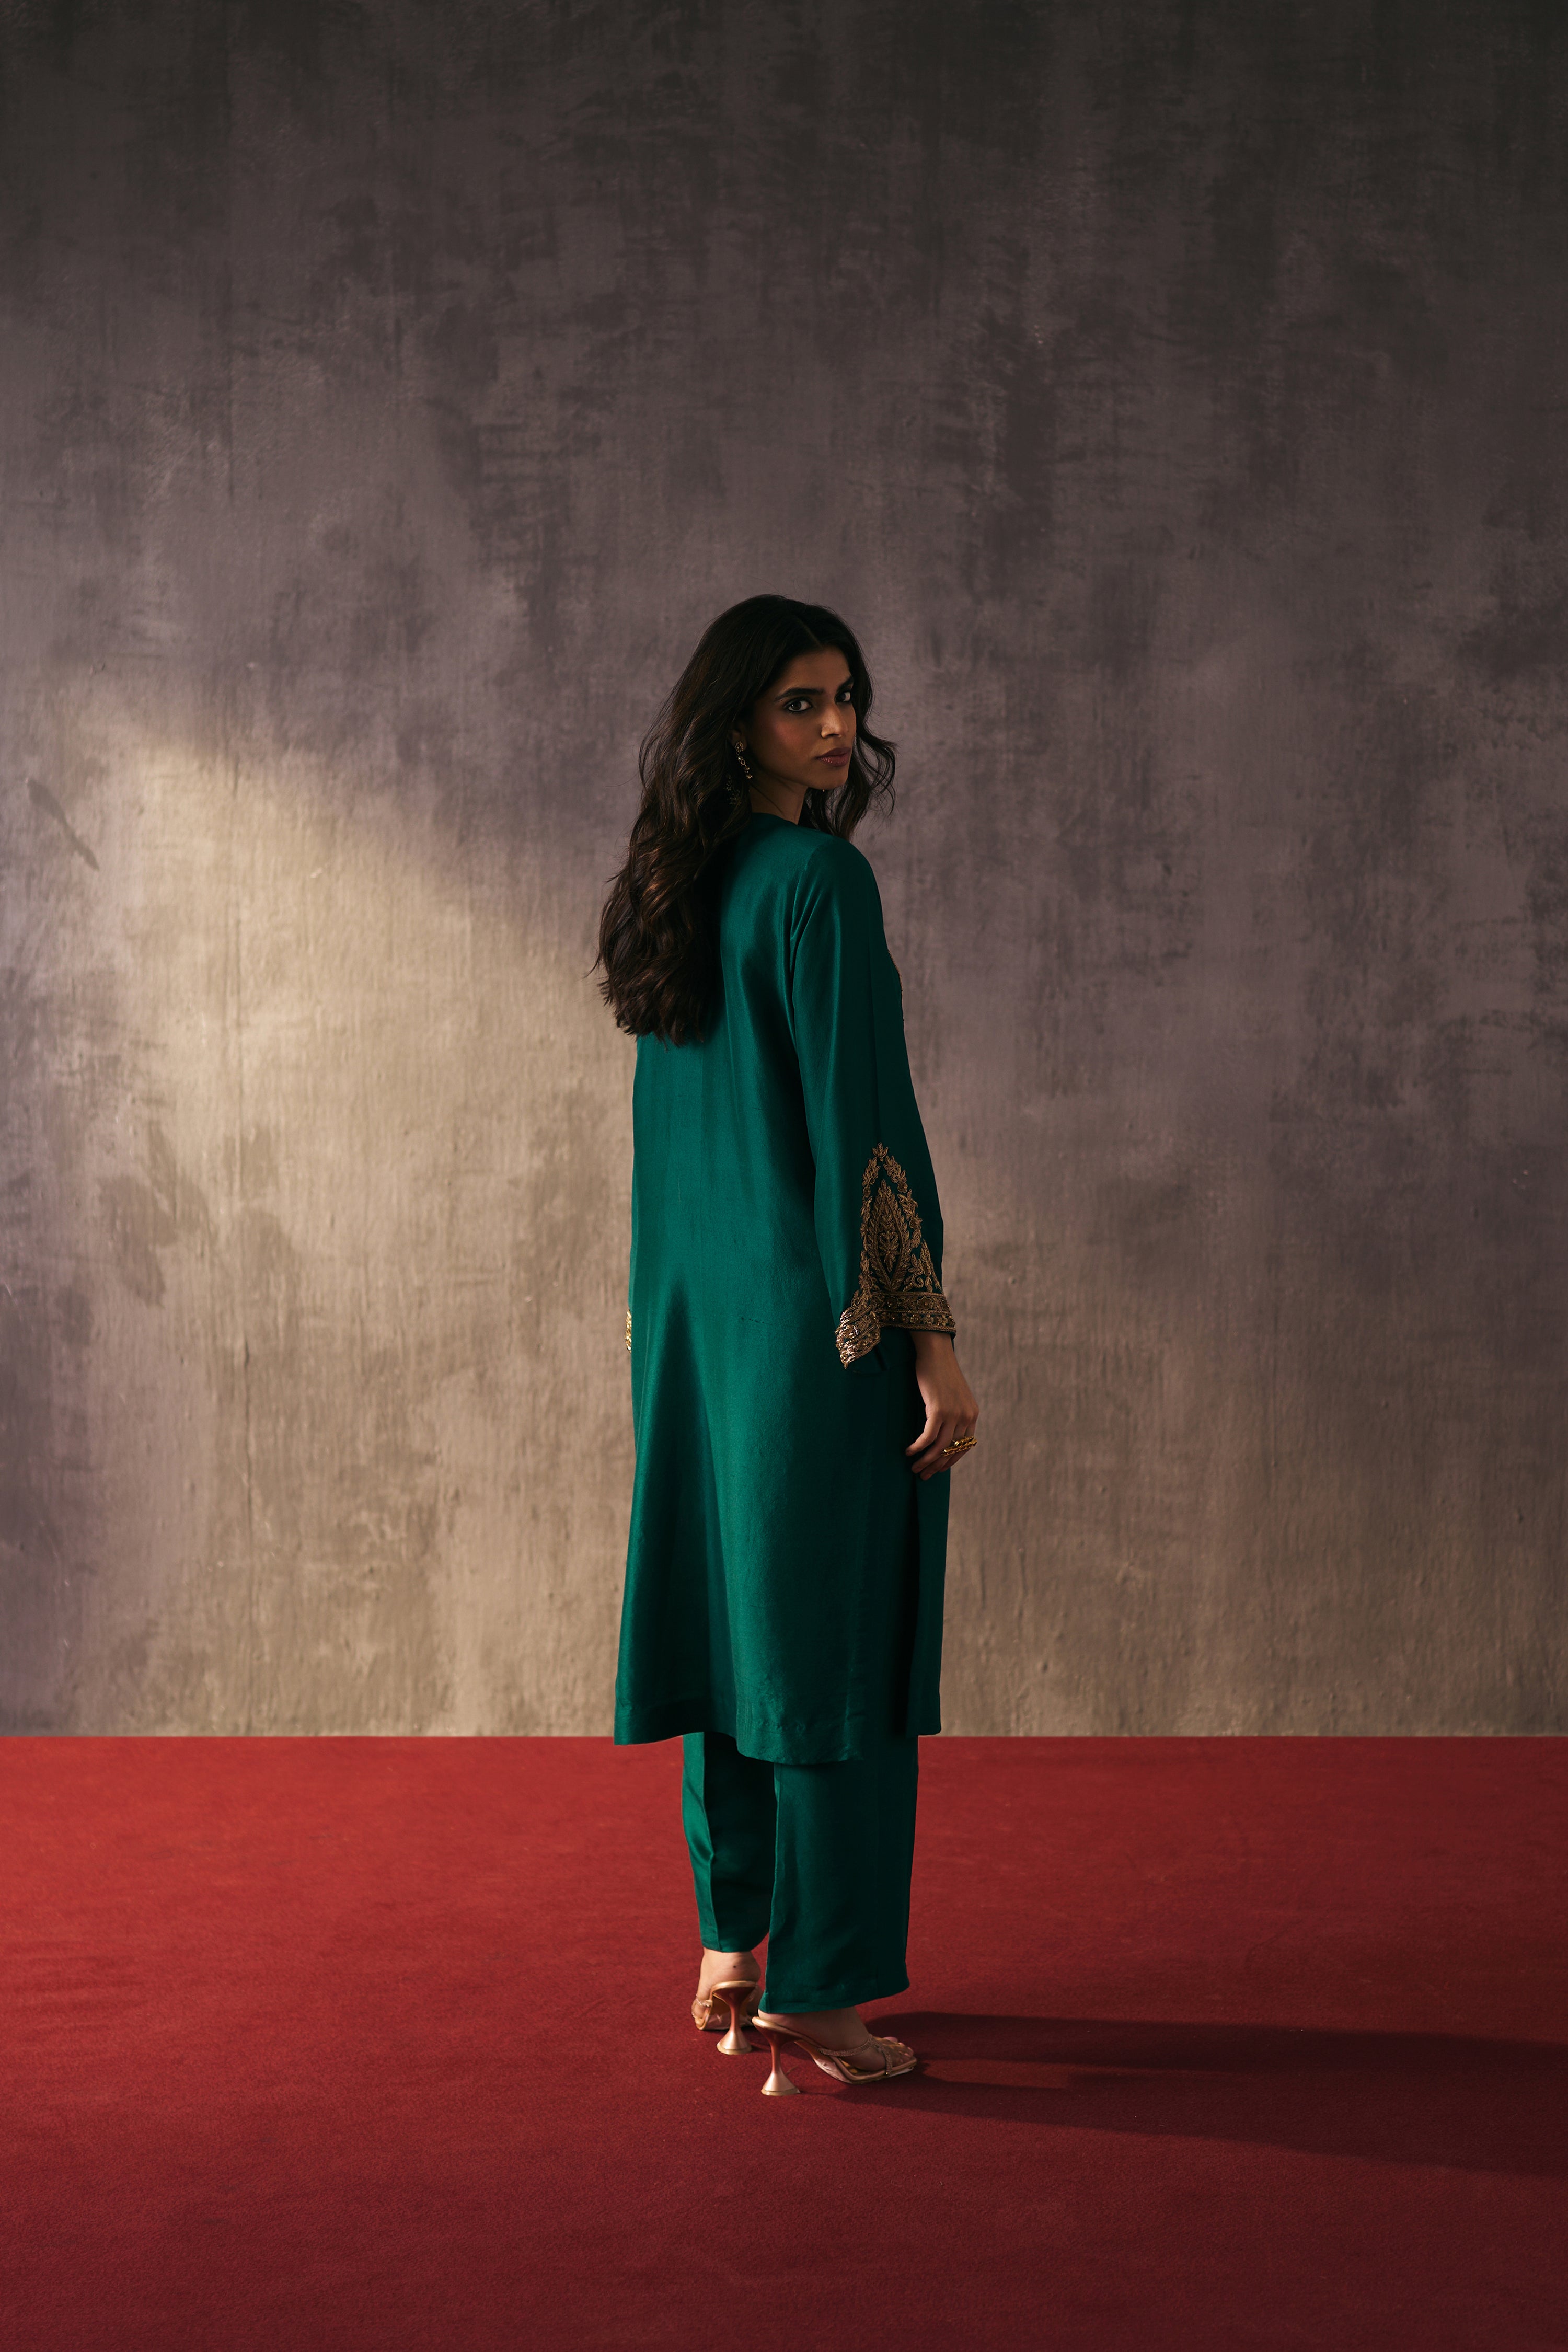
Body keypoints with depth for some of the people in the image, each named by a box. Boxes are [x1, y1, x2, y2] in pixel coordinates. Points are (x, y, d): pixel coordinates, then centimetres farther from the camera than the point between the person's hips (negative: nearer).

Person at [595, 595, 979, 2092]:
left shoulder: (685, 885, 11)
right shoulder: (820, 877, -14)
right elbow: (862, 1124, -19)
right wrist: (932, 1342, -17)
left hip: (702, 1311, 9)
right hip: (821, 1311, -8)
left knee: (733, 1614, 14)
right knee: (832, 1630, -2)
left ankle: (730, 1953, 23)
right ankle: (811, 1989, 5)